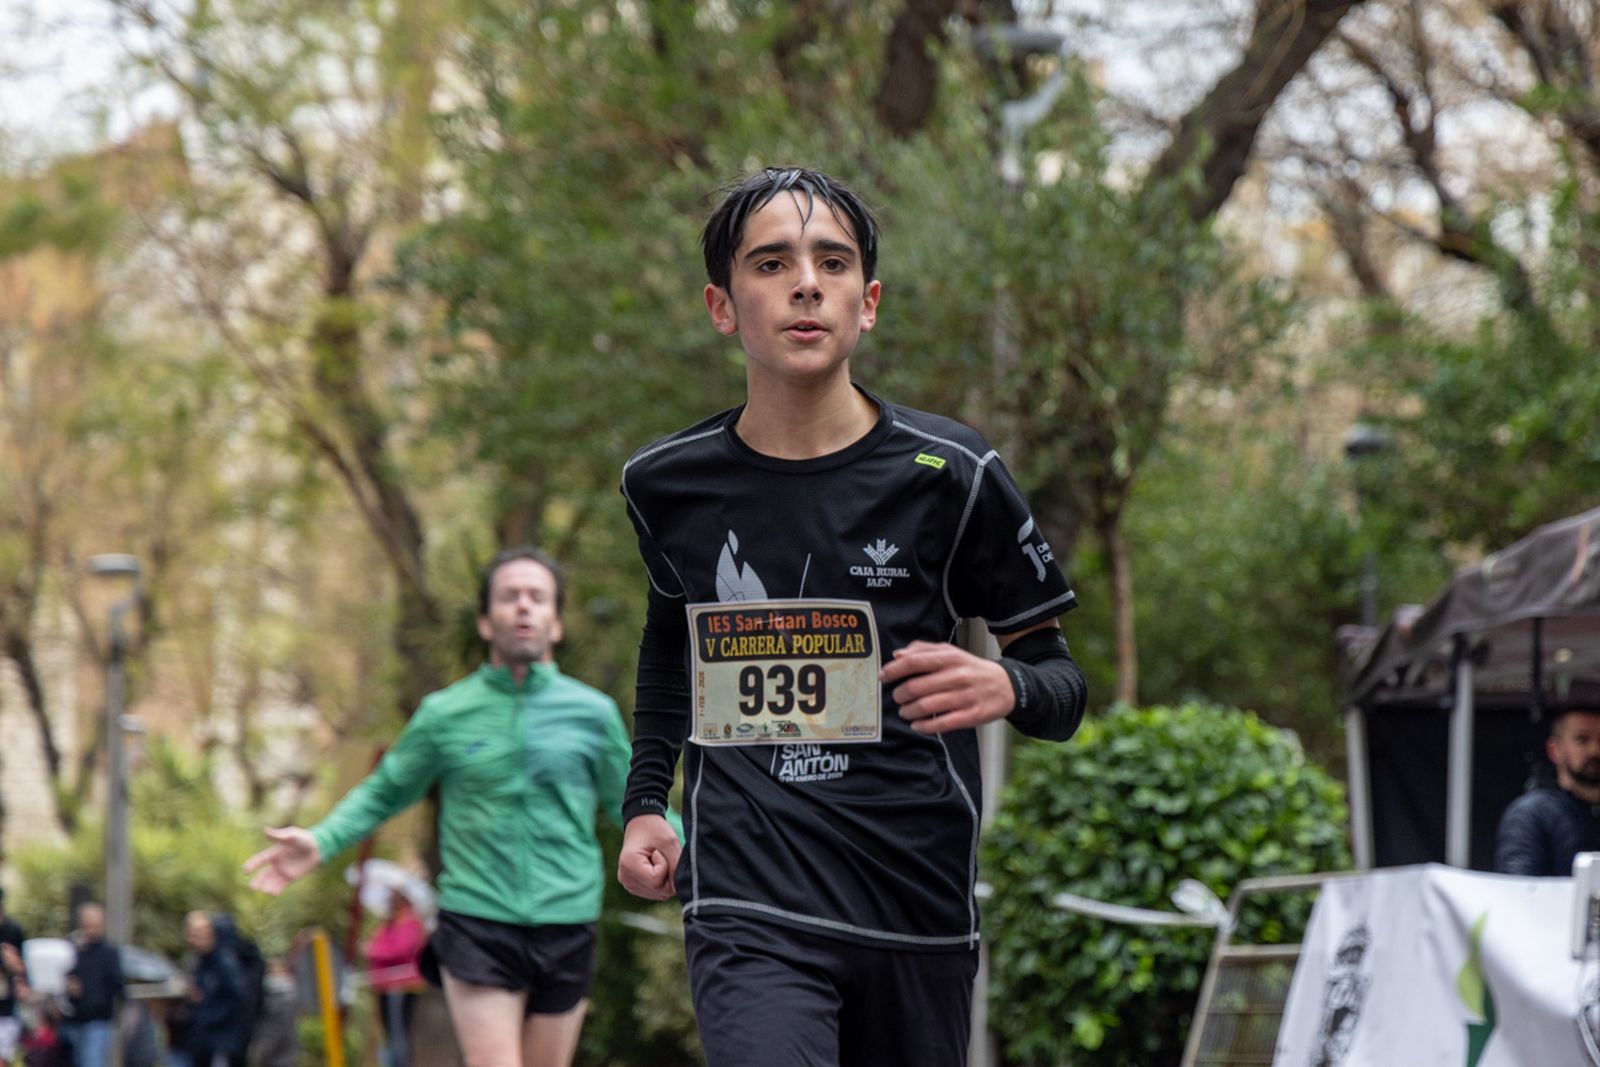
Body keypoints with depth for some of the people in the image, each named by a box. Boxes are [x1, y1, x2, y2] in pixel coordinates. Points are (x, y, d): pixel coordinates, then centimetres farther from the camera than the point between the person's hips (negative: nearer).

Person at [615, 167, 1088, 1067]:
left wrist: (1007, 687, -18)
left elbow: (1063, 680, 5)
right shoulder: (666, 484, 6)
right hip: (747, 907, -1)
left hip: (919, 907, 1)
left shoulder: (949, 476, -2)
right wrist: (646, 800, 19)